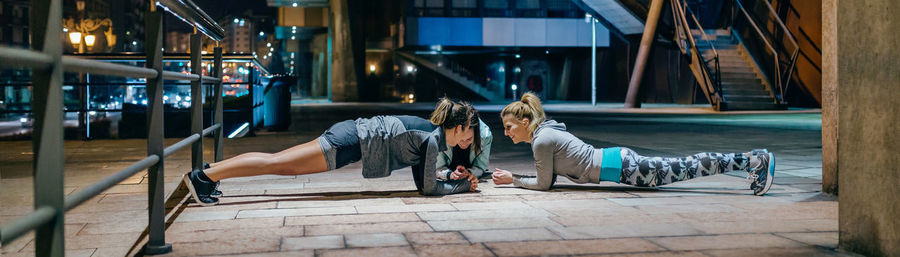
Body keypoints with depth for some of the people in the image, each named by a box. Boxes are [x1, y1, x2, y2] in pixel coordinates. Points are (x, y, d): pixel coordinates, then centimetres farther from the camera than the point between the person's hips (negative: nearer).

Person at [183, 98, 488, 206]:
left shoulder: (432, 131, 16)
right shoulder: (435, 139, -10)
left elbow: (421, 178, 24)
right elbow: (429, 187, -10)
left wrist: (451, 175, 17)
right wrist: (463, 185, 1)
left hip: (354, 131, 8)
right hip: (354, 141, -8)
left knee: (279, 163, 9)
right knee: (279, 163, -11)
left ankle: (210, 171, 12)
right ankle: (204, 176, -12)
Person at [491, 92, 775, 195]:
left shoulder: (541, 140, -16)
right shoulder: (545, 130, 13)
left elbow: (544, 183, -11)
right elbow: (546, 178, 21)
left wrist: (513, 179, -2)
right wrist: (513, 178, 15)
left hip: (621, 167, -8)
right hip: (618, 160, 8)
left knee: (686, 168, -4)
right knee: (682, 166, 12)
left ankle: (756, 160, 1)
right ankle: (754, 160, 18)